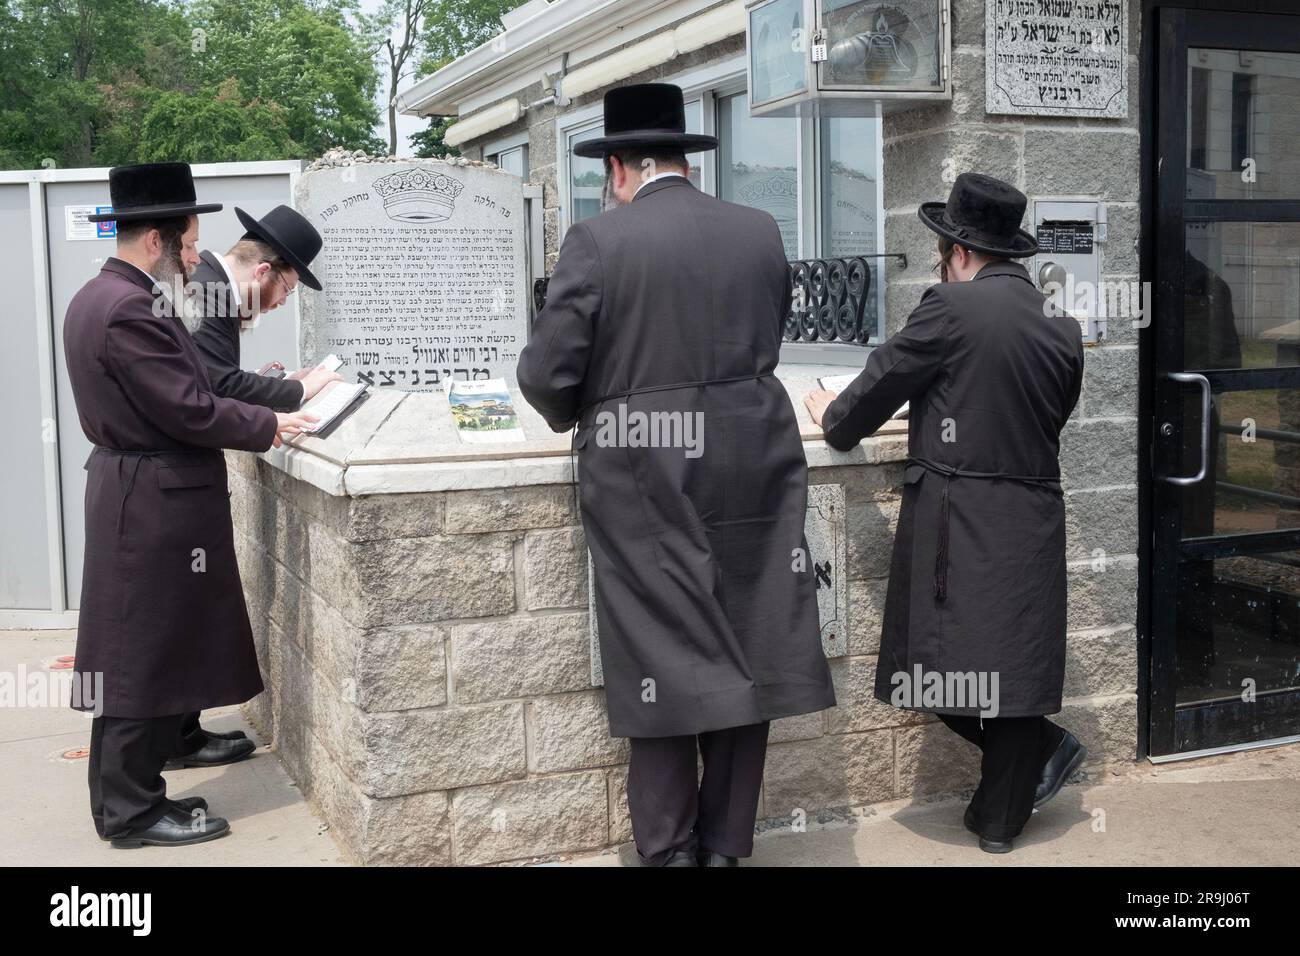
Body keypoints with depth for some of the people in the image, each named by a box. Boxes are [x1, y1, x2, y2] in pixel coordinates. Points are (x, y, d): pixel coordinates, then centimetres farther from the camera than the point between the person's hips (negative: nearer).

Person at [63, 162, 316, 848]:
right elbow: (188, 409, -21)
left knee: (157, 646, 17)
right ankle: (131, 810, 10)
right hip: (154, 504, -10)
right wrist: (268, 426, -9)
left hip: (139, 496, 10)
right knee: (144, 652, -1)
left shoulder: (102, 297, 13)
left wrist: (250, 395, 10)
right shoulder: (129, 310, -21)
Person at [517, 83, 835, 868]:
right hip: (754, 473, 3)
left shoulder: (599, 241, -7)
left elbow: (547, 372, -8)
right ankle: (726, 846, 22)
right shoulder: (761, 233, 6)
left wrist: (579, 417, 12)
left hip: (645, 483, -3)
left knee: (664, 662, 5)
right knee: (744, 658, 11)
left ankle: (671, 851, 15)